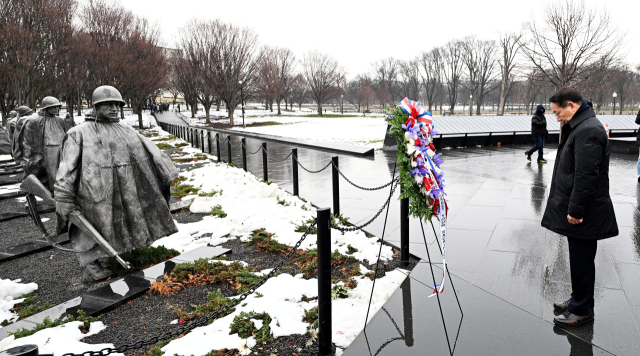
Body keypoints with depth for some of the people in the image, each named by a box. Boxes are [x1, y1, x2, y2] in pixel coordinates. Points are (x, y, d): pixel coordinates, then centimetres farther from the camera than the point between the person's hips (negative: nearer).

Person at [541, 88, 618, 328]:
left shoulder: (588, 130, -19)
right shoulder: (579, 127, 15)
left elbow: (586, 176, -24)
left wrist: (575, 210, -22)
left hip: (584, 214, -10)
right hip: (576, 209, 10)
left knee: (581, 261, 1)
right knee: (580, 259, 19)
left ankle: (582, 311, 14)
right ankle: (578, 300, 33)